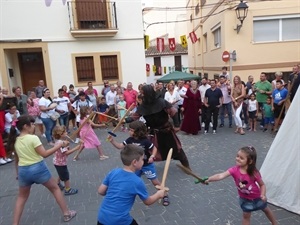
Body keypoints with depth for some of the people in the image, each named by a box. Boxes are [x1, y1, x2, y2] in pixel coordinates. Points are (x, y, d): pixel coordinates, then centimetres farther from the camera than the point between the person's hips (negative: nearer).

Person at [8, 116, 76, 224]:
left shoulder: (15, 141, 4)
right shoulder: (33, 138, -16)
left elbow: (17, 160, 13)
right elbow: (44, 154, -18)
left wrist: (18, 173, 25)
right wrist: (59, 145, -14)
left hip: (23, 170, 5)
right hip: (38, 168, -5)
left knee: (22, 197, 24)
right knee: (55, 188, 15)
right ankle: (67, 213, 22)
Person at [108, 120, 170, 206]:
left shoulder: (145, 141, -25)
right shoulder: (130, 140, -11)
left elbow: (154, 148, -14)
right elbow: (120, 146, -9)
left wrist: (152, 156, -31)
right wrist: (112, 141, -21)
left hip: (147, 165, -5)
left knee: (155, 181, 1)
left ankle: (165, 196, 18)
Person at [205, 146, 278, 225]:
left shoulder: (254, 173, -32)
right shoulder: (234, 170, -30)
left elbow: (262, 185, -15)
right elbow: (221, 175, -44)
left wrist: (263, 195, -32)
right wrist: (208, 179, -58)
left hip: (257, 197, 0)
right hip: (245, 199, 0)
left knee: (266, 209, 26)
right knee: (246, 215, 12)